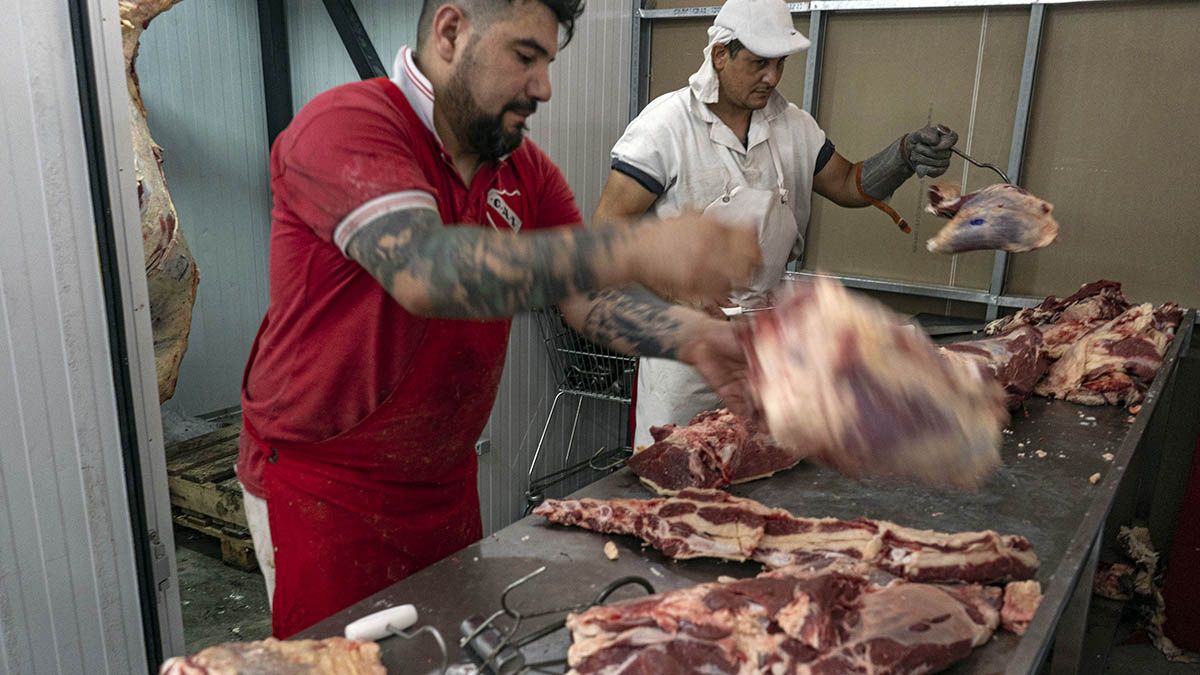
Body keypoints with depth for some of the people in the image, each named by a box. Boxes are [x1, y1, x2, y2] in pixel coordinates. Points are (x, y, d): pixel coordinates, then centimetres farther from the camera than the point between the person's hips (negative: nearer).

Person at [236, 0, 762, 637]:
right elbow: (425, 271, -36)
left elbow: (590, 298, -5)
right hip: (321, 492, -6)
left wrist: (692, 337, -24)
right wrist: (636, 249, -42)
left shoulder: (526, 171, 2)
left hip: (447, 484, 6)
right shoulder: (345, 124, -19)